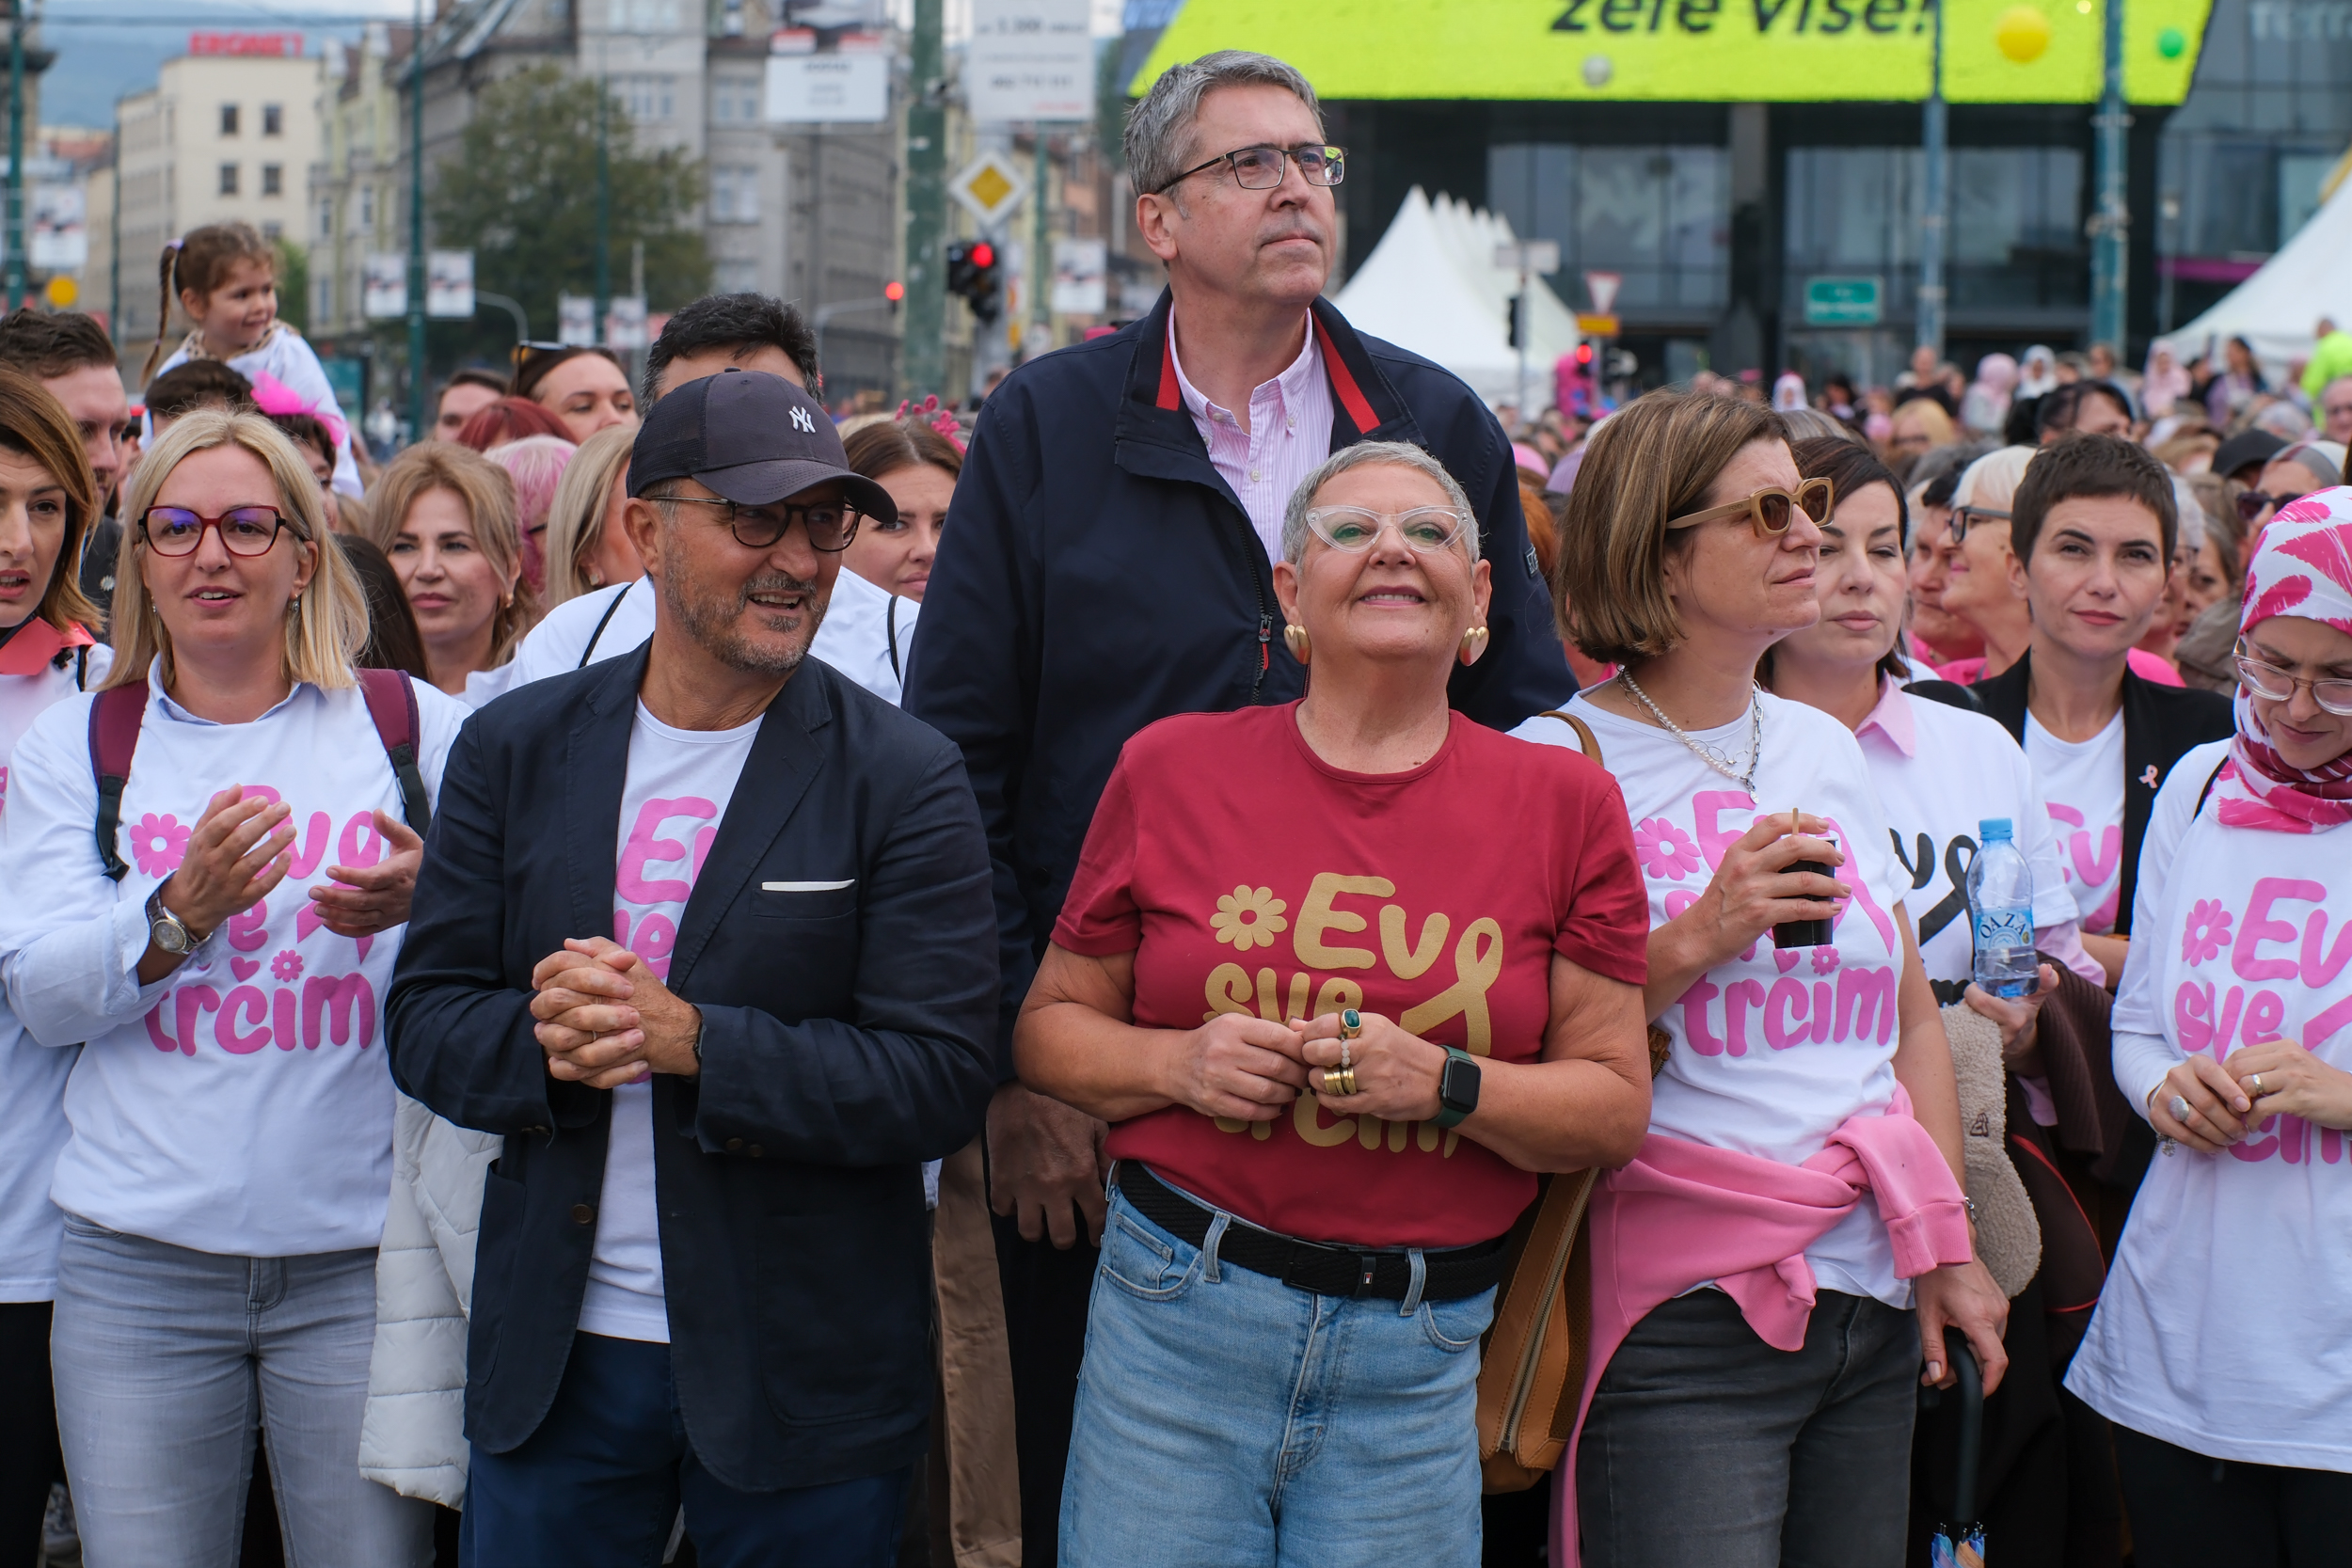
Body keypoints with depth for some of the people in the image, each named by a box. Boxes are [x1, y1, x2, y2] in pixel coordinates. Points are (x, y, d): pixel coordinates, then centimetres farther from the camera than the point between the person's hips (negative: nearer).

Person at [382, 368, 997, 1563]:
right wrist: (540, 1042, -18)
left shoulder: (905, 781, -5)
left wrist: (691, 1040, -23)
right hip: (552, 1359, 3)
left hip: (805, 1376, -2)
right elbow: (425, 1021, 4)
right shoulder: (517, 748, 6)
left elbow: (940, 1081, -13)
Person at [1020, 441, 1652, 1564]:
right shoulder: (1172, 767, 4)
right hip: (1176, 1320, 0)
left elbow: (1617, 1108, 3)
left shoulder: (1563, 804, 3)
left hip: (1418, 1365, 0)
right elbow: (1049, 1025, 10)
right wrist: (1181, 1064, -10)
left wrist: (1444, 1084, -14)